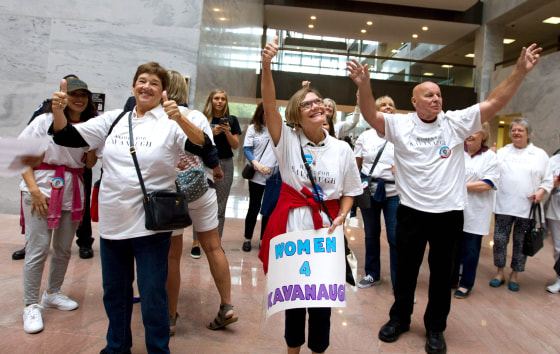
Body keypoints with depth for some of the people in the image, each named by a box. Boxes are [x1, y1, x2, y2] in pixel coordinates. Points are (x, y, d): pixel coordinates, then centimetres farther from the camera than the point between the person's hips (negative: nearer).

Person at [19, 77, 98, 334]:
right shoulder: (45, 120, -3)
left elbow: (89, 163, 9)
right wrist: (34, 189, -14)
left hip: (72, 190, 5)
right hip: (43, 186, -5)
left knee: (64, 248, 12)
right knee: (38, 248, -4)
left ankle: (52, 293, 32)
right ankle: (31, 305, 11)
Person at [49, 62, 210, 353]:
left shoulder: (171, 124, -6)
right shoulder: (114, 119, 7)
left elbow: (204, 147, -22)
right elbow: (66, 137, 6)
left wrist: (180, 119, -38)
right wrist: (58, 112, -13)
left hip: (151, 223, -5)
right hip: (112, 220, 5)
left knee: (152, 294, 5)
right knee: (114, 291, 21)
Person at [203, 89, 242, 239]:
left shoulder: (232, 120, 9)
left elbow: (236, 145, 6)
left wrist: (227, 132, -10)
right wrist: (212, 133, -14)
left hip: (225, 164, 2)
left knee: (220, 207, 3)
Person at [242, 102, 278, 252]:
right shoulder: (253, 128, 4)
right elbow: (247, 149, -1)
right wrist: (257, 165, -13)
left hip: (275, 176, 2)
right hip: (257, 176, -2)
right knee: (254, 207, 6)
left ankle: (264, 239, 21)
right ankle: (247, 238, 22)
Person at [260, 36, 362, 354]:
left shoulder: (342, 149, 2)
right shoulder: (288, 141, -3)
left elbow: (349, 192, 9)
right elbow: (270, 106, -18)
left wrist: (341, 217, -8)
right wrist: (267, 67, -31)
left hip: (326, 230, 1)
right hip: (291, 226, -1)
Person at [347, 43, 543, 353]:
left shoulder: (456, 122, 0)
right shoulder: (400, 125, -3)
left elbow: (494, 103, -2)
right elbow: (370, 115, -15)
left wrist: (520, 71, -11)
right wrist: (364, 86, -32)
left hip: (448, 212, 1)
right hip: (411, 211, -1)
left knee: (441, 271, 13)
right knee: (406, 268, 14)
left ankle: (435, 327, 31)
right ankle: (399, 318, 34)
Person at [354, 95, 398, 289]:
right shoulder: (365, 136, 7)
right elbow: (356, 164, 8)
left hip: (393, 191, -2)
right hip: (369, 190, 2)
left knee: (395, 237, -4)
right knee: (371, 233, 13)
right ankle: (372, 274, 30)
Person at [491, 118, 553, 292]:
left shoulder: (540, 155, 7)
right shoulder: (501, 152, 10)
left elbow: (548, 179, 6)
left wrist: (541, 192, -9)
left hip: (526, 207, 0)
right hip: (503, 205, 1)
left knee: (521, 242, 7)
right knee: (500, 239, 2)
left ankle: (515, 275, 23)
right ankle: (500, 273, 19)